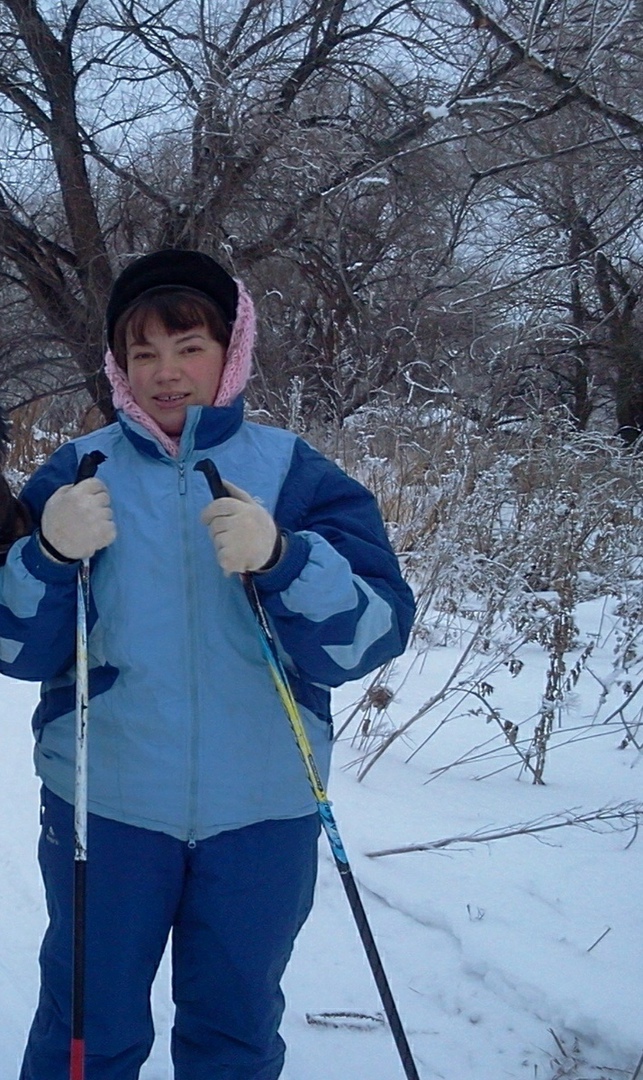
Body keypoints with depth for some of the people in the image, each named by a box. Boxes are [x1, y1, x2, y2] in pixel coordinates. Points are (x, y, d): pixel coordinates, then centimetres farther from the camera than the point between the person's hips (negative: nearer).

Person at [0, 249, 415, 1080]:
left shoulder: (297, 474, -2)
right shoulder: (77, 473, 1)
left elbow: (375, 632, -13)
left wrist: (280, 557, -30)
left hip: (262, 808, 0)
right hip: (107, 803, 0)